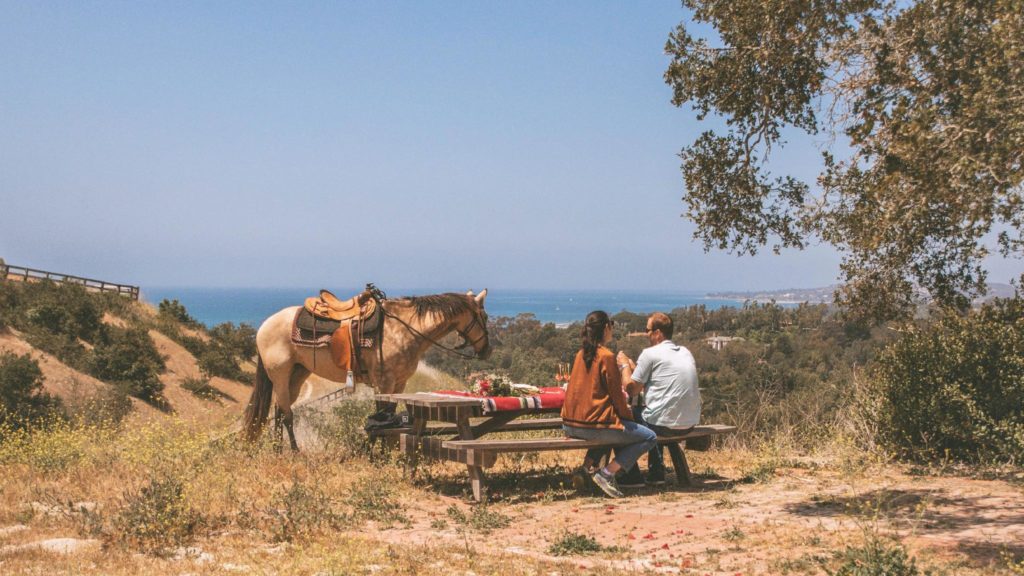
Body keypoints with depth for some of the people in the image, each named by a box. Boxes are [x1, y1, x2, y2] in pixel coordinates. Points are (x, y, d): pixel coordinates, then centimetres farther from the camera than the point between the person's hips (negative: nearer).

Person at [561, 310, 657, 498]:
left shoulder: (581, 354, 11)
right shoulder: (606, 356, -11)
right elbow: (616, 394, -9)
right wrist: (628, 416, 9)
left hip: (570, 425, 8)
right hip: (594, 424, -8)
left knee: (616, 429, 34)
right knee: (649, 437, 2)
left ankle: (590, 465, 19)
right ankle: (607, 472, -7)